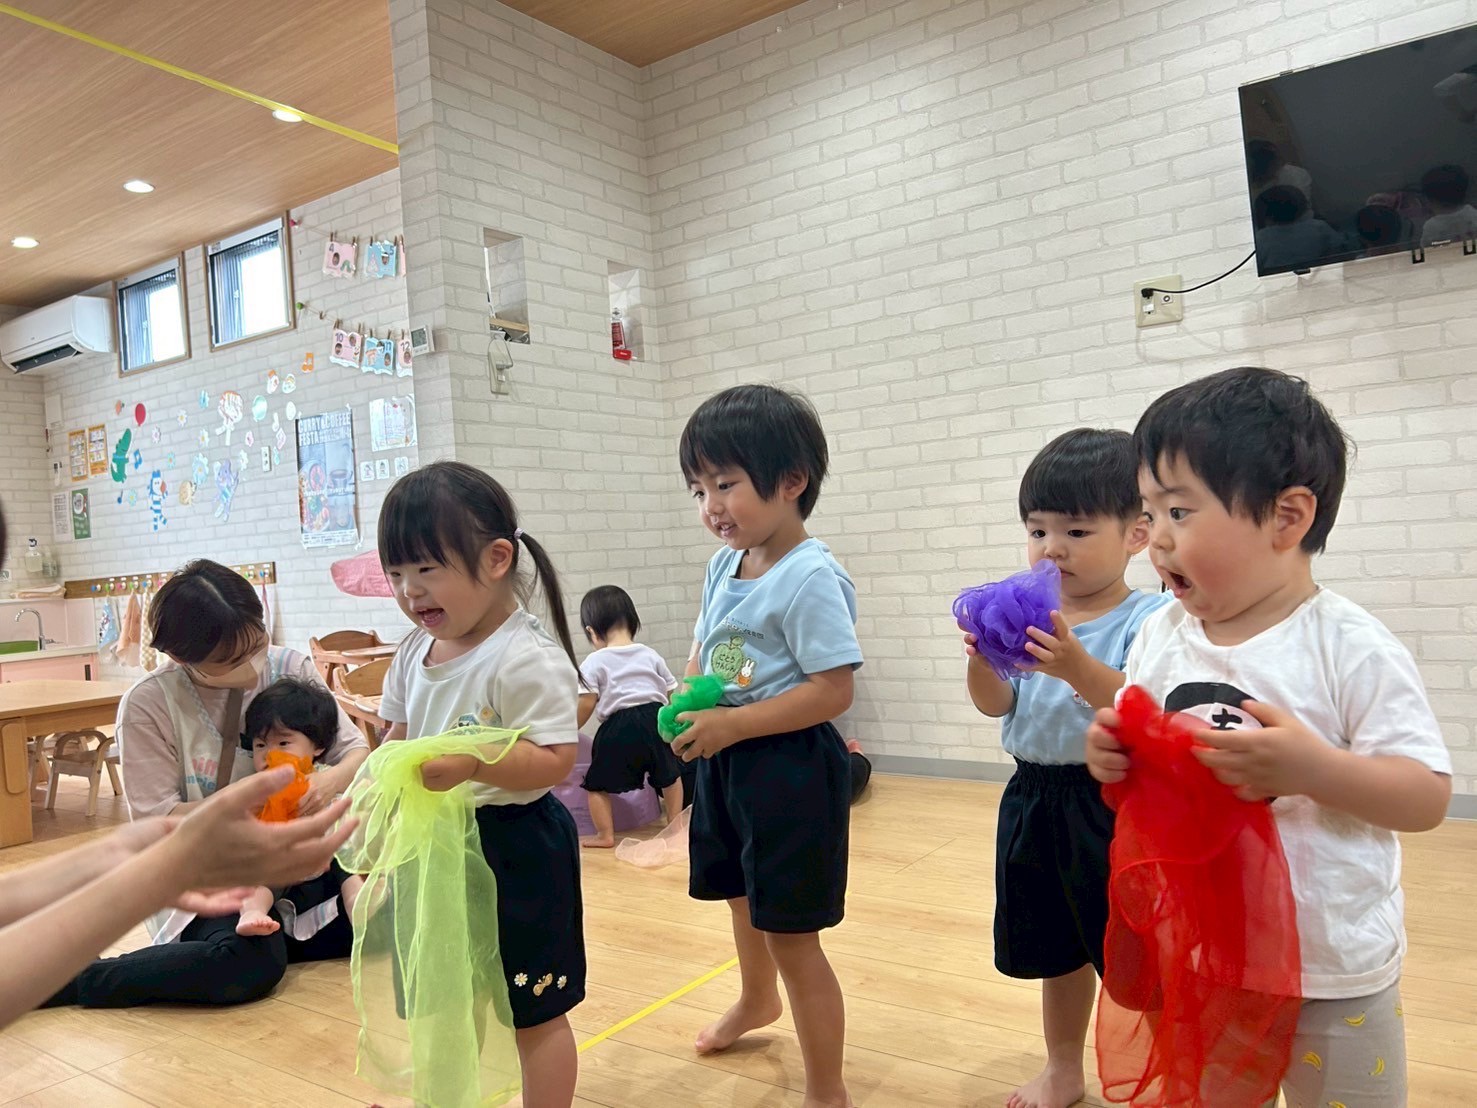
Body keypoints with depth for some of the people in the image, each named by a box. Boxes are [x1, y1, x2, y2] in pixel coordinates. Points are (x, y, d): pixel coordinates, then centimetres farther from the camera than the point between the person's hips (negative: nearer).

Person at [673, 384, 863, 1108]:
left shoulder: (810, 578, -22)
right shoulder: (724, 566, 4)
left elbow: (834, 690, -25)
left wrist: (732, 725, -25)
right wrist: (687, 703, -3)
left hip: (790, 768, -9)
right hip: (724, 762, 9)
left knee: (789, 933, 0)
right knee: (742, 896, 29)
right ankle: (756, 1001, 59)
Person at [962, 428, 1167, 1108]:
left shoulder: (1147, 619, -13)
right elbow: (995, 704, -2)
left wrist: (1077, 666, -39)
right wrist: (982, 657, -22)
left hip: (1112, 803, -5)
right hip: (1034, 798, 6)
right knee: (1057, 949, 22)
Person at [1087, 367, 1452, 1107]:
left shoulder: (1350, 648, -17)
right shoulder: (1158, 639, -5)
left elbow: (1428, 799, -16)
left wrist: (1311, 767, -31)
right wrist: (1112, 761, -18)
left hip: (1333, 969, -4)